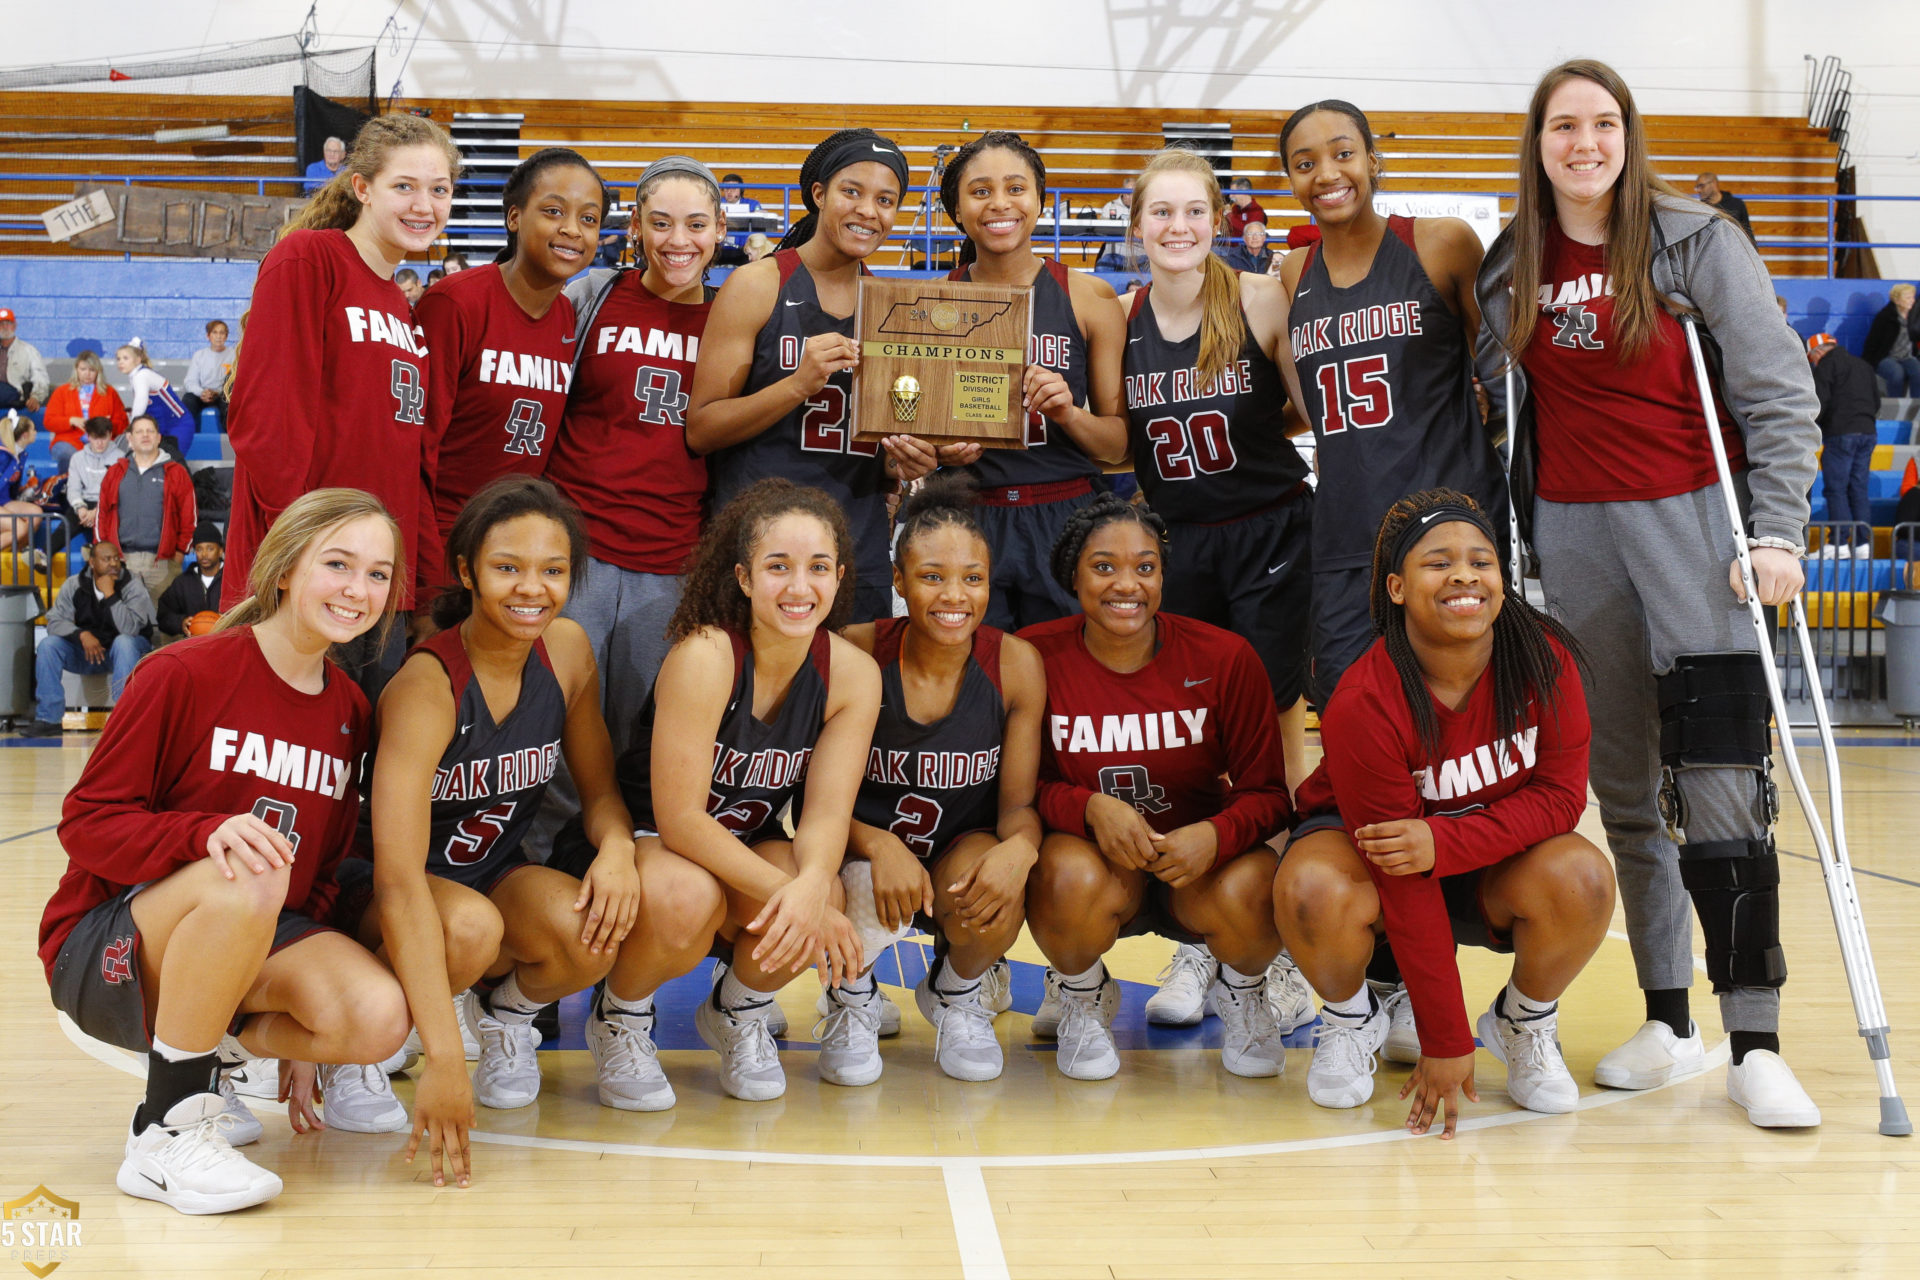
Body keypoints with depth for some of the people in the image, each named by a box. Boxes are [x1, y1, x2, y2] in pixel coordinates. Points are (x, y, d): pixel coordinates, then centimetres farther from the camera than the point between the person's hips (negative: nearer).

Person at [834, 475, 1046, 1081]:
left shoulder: (1016, 664, -12)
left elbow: (1019, 801, -8)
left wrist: (1018, 848, -33)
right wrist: (879, 847, -34)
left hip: (964, 845, 1)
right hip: (865, 845, -1)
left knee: (995, 898, -34)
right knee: (862, 898, -35)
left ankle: (958, 993, 7)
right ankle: (853, 998, 5)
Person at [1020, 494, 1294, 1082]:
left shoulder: (1225, 658, -9)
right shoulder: (1035, 657, -10)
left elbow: (1268, 792, -6)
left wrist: (1216, 835, -28)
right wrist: (1091, 808, -26)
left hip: (1199, 863, 1)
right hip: (1091, 857, 0)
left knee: (1248, 893, -33)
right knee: (1073, 879, -35)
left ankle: (1244, 995, 8)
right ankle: (1084, 1000, 4)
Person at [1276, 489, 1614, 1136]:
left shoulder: (1544, 656, -19)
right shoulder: (1362, 705, -29)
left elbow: (1562, 793, -14)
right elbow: (1402, 889, -28)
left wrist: (1444, 843, -33)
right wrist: (1446, 1042, -26)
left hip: (1495, 863, 3)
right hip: (1366, 846, -2)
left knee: (1581, 879, -29)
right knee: (1312, 890, -35)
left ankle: (1526, 1022, 4)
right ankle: (1350, 1019, 1)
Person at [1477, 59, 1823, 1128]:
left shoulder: (1696, 241, -2)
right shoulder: (1508, 268, 9)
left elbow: (1780, 393, -4)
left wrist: (1778, 533, -13)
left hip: (1695, 518, -4)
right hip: (1575, 529, 4)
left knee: (1719, 783, -10)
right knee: (1623, 786, 8)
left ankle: (1757, 1047, -6)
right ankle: (1668, 1022, 18)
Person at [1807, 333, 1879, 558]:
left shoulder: (1827, 364, -3)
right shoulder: (1864, 365, 20)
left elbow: (1819, 401, -11)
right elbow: (1876, 402, 23)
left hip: (1840, 433, -7)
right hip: (1867, 433, 7)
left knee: (1836, 489, -6)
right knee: (1858, 489, 8)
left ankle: (1839, 542, -11)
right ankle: (1863, 543, 3)